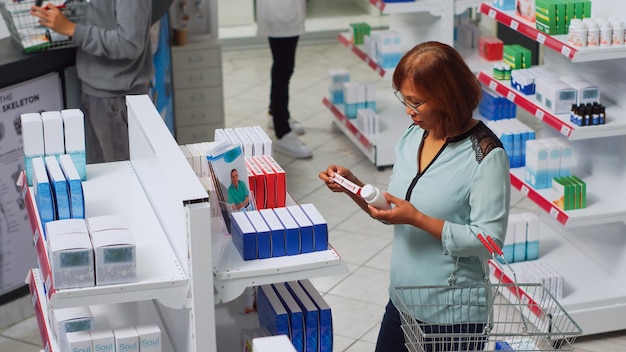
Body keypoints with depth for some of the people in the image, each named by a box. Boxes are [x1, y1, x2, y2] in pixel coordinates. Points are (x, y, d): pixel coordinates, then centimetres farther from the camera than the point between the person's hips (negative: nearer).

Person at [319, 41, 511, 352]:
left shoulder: (485, 154, -19)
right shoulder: (413, 135, 2)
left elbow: (489, 239, -21)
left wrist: (418, 219, -26)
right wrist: (352, 186, -5)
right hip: (401, 300, 7)